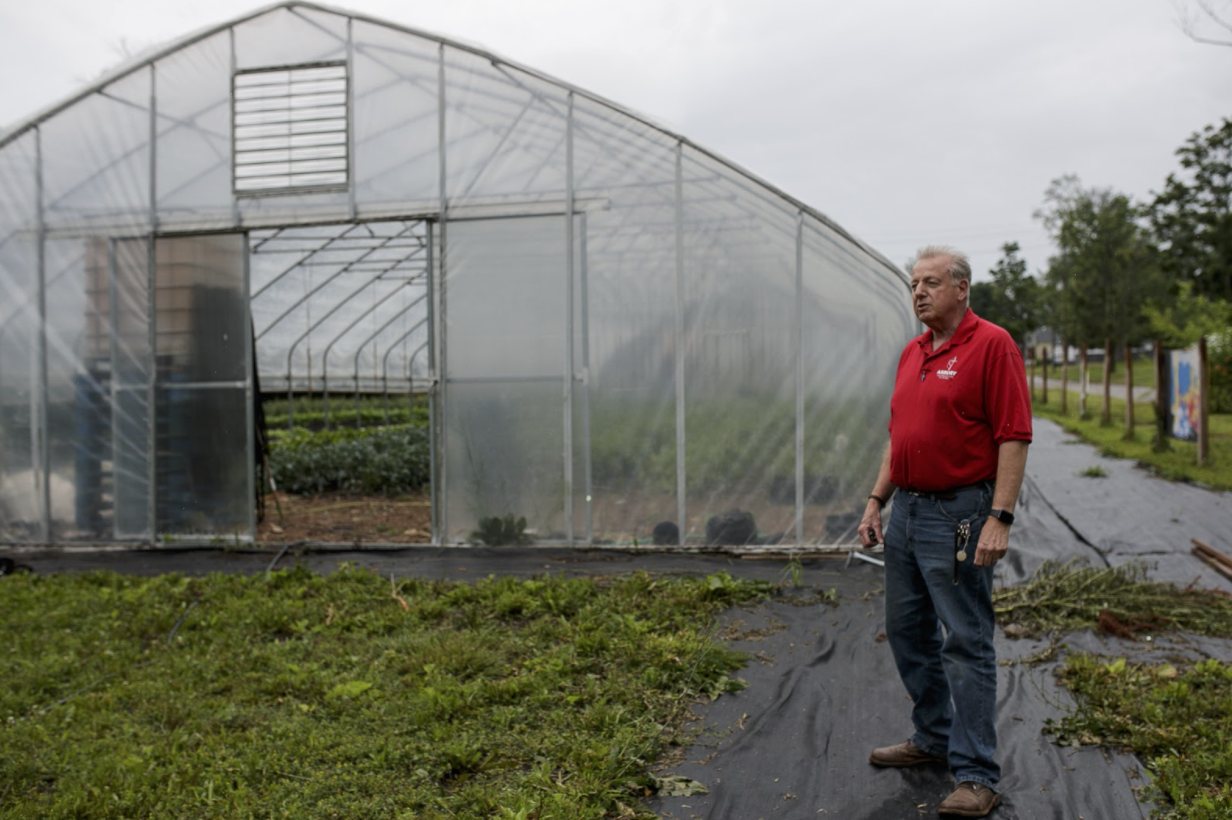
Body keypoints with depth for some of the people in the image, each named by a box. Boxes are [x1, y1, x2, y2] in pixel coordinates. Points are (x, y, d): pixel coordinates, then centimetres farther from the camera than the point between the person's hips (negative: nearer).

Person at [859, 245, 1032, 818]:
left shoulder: (992, 344, -10)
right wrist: (877, 502, 14)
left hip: (959, 513, -8)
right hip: (907, 510, 8)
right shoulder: (912, 353, 14)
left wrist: (1000, 518, -21)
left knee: (966, 643, -3)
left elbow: (1014, 437, -15)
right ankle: (934, 738, 33)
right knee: (907, 634, 16)